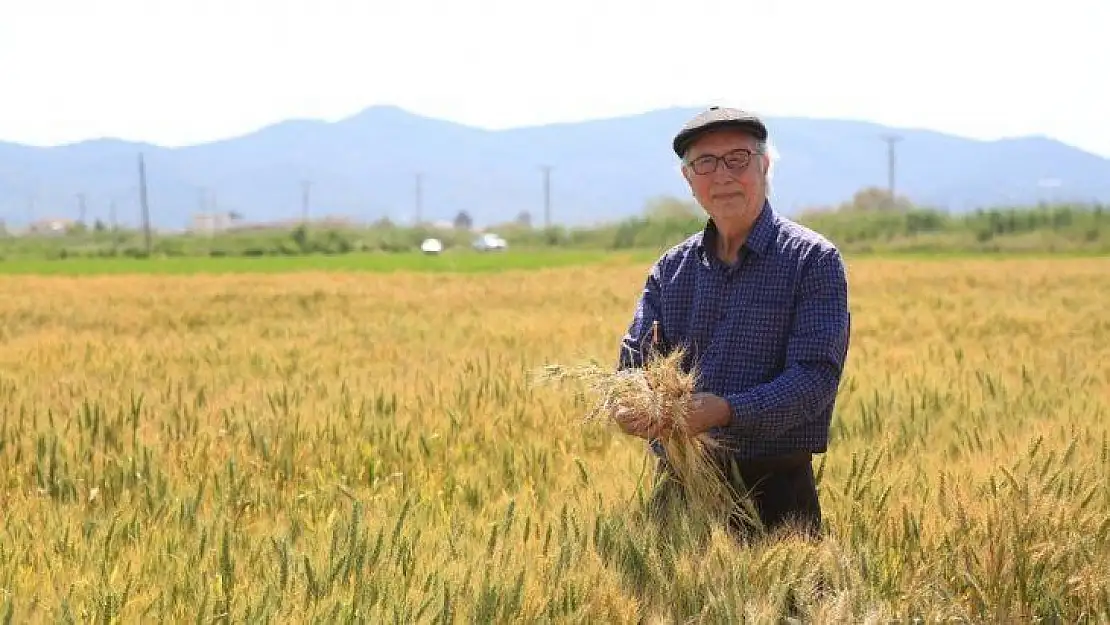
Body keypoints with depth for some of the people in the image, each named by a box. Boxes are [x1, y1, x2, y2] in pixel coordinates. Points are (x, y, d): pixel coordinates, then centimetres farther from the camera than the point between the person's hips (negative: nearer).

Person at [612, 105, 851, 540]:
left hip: (773, 491, -4)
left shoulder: (813, 260, -4)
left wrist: (727, 410, -29)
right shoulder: (672, 268, 12)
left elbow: (815, 377, -14)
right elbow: (634, 362, 6)